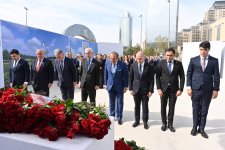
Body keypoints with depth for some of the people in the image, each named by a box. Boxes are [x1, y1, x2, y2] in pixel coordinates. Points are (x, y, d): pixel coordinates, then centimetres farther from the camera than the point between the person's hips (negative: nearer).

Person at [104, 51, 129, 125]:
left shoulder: (123, 64, -15)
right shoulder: (107, 63, -5)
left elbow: (126, 76, -8)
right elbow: (106, 74, 6)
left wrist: (126, 86, -7)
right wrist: (106, 84, 7)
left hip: (119, 87, -2)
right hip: (110, 86, 3)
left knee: (120, 103, 8)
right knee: (111, 102, 14)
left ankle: (119, 118, 22)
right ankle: (111, 116, 29)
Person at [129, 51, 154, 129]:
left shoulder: (149, 66, -7)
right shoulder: (133, 66, -2)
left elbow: (152, 79, -4)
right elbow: (130, 78, 3)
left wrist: (151, 90, -7)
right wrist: (130, 89, -1)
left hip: (145, 89, -2)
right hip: (136, 89, 2)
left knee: (145, 106, 8)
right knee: (136, 106, 12)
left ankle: (145, 122, 23)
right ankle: (137, 120, 28)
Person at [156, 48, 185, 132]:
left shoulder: (178, 64, -1)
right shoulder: (161, 63, -2)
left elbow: (182, 77, 1)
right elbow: (157, 76, -1)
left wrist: (180, 89, -7)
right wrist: (159, 88, -8)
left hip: (174, 89, 0)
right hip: (163, 88, 0)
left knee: (172, 108, 8)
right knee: (163, 107, 9)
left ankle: (170, 124, 24)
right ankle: (164, 123, 25)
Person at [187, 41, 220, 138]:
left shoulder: (214, 61, 2)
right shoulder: (193, 60, 1)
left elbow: (216, 76, 2)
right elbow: (189, 74, 2)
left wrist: (216, 89, -2)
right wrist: (189, 87, -4)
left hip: (208, 90, 0)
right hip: (195, 88, 0)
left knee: (204, 110, 9)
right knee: (195, 109, 10)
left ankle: (201, 128, 24)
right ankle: (195, 127, 26)